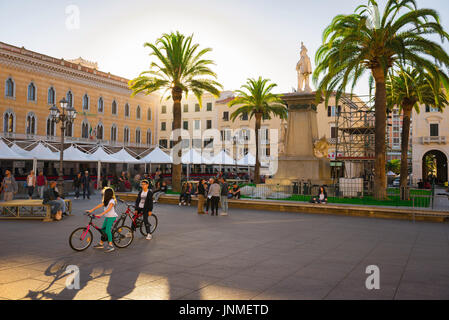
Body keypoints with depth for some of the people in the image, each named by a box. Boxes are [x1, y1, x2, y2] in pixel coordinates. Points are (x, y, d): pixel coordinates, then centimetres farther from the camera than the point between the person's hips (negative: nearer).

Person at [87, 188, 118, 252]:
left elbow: (108, 209, -27)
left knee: (108, 230, -17)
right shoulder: (106, 201, 13)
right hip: (107, 217, 9)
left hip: (111, 217, -9)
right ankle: (101, 244, 24)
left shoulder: (112, 201, -16)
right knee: (103, 229, 12)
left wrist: (100, 215, -35)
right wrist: (91, 210, 2)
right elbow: (100, 205, 9)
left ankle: (111, 246, -16)